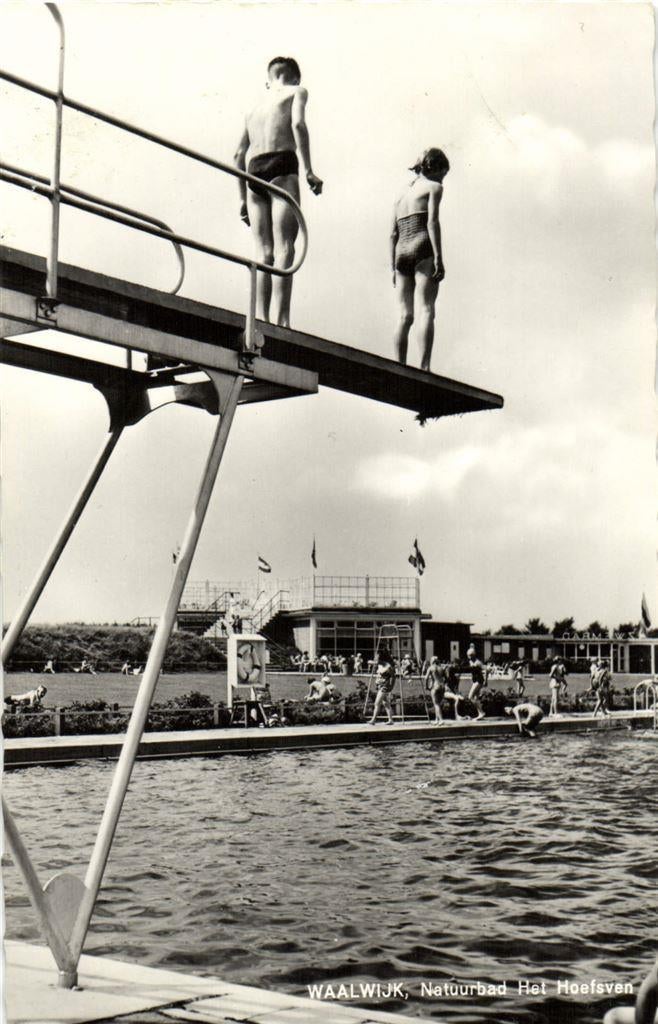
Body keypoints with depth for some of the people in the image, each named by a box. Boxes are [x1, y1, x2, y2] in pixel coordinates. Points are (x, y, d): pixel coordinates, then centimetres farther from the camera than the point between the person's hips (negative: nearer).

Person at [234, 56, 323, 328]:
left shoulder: (255, 108, 29)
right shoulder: (297, 91, 14)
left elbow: (239, 154, 22)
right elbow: (298, 124, -7)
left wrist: (243, 198, 23)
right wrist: (309, 171, -11)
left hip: (254, 172, 6)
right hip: (281, 166, -5)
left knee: (265, 253, 3)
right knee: (284, 247, -14)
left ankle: (261, 320, -8)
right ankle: (280, 320, -27)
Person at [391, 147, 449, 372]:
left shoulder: (401, 195, 25)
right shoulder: (433, 187, 7)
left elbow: (393, 234, 18)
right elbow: (432, 222, -8)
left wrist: (394, 268, 15)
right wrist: (438, 257, -13)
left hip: (402, 254, 6)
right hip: (422, 249, -6)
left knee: (405, 315, 2)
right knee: (427, 310, -14)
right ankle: (424, 367, -26)